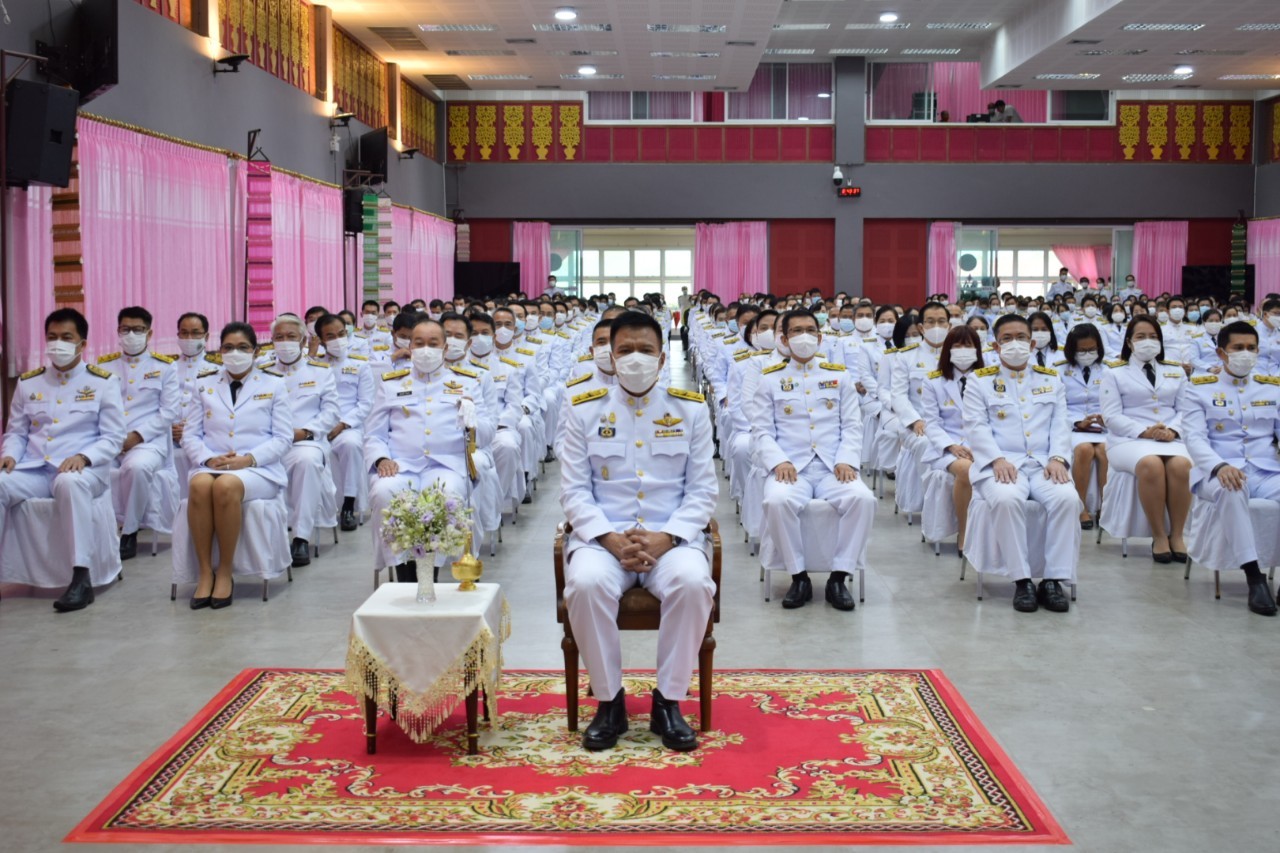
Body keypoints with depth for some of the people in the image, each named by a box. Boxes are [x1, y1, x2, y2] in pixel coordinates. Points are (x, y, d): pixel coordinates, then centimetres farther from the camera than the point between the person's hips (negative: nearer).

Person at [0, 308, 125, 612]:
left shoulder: (102, 382, 5)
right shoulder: (27, 382, 16)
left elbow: (113, 438, 0)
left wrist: (83, 457, -19)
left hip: (83, 470, -4)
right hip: (34, 470, 4)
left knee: (69, 483, -40)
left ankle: (81, 578, -38)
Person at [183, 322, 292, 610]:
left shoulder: (274, 384, 13)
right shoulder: (204, 384, 19)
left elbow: (283, 437, 4)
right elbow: (190, 435, 13)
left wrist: (248, 459, -12)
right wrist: (209, 459, -9)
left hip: (258, 469, -2)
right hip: (211, 465, 2)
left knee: (226, 485, -37)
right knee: (200, 485, -36)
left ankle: (225, 573, -25)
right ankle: (205, 572, -27)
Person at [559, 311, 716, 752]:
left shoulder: (691, 409, 7)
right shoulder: (584, 409, 7)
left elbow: (703, 490, 4)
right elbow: (574, 489, 2)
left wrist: (664, 538, -13)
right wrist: (610, 539, -14)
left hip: (671, 538, 0)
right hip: (602, 537, 0)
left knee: (693, 582, -32)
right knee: (586, 583, -32)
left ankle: (668, 700, -13)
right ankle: (609, 701, -12)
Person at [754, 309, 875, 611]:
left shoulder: (839, 376, 16)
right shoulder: (770, 379, 11)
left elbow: (852, 426, 10)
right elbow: (762, 430, 5)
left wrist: (847, 460, -8)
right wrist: (778, 461, -14)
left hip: (833, 468, 1)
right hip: (790, 468, -1)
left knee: (863, 498, -29)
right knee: (777, 501, -34)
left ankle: (839, 576, -16)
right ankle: (799, 577, -16)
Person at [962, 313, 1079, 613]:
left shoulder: (1051, 380, 20)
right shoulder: (980, 382, 11)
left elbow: (1060, 426, 11)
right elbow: (976, 427, -1)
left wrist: (1058, 458, -8)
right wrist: (997, 459, -17)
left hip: (1044, 464, 3)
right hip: (1001, 464, -3)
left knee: (1067, 497, -29)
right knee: (1006, 498, -36)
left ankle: (1054, 579, -20)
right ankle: (1022, 580, -25)